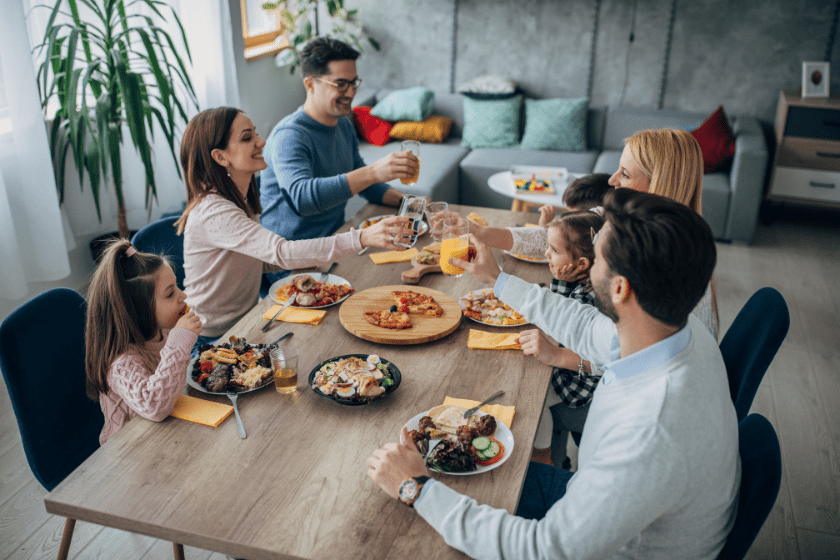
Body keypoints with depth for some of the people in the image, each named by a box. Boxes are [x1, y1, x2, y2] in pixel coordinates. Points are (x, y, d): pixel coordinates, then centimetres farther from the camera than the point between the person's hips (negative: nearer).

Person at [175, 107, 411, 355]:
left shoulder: (242, 199, 5)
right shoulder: (213, 213, -27)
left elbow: (265, 260, 11)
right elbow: (282, 253, -39)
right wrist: (362, 238, -47)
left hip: (246, 321, 8)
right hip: (214, 341, -8)